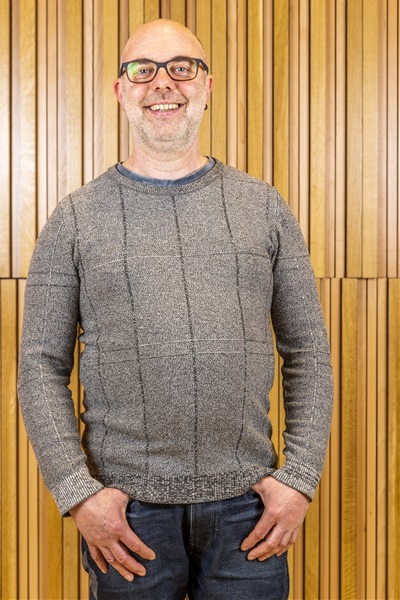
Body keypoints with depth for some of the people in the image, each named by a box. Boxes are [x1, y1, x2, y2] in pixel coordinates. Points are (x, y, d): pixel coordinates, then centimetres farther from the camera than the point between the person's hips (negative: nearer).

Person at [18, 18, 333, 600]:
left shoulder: (263, 207, 5)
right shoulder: (77, 218, 1)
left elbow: (308, 352, 6)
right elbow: (42, 367, 1)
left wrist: (300, 478, -2)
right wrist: (79, 492, -8)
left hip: (246, 499, 1)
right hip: (128, 511, -1)